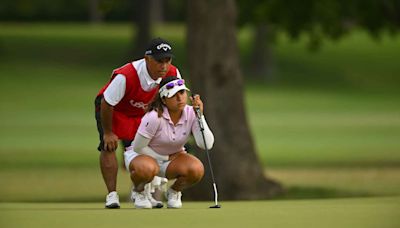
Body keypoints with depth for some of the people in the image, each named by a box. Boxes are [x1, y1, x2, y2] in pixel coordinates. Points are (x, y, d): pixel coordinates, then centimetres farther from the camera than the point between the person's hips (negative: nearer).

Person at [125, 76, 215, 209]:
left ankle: (174, 192, 6)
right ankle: (138, 192, -4)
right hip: (143, 155, -4)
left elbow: (207, 145, -25)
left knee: (197, 170, -28)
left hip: (172, 158, 4)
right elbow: (138, 147, -19)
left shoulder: (191, 113, -15)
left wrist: (200, 116, -31)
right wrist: (165, 158, -14)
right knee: (146, 169, -42)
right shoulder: (154, 117, -28)